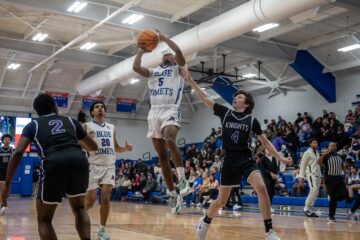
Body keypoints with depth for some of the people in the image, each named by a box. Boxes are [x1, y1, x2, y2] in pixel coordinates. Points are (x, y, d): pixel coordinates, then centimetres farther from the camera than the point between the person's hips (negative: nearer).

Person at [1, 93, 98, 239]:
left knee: (44, 219, 18)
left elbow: (18, 153, 6)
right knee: (79, 209, 28)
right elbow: (94, 147, 39)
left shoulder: (33, 125, 23)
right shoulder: (71, 121, 30)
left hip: (54, 165, -2)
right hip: (79, 162, 2)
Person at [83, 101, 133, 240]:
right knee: (90, 200, -5)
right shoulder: (87, 126, 2)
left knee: (106, 198, -5)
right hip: (93, 166, -3)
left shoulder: (112, 128, 16)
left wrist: (125, 149, 2)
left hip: (109, 166, 4)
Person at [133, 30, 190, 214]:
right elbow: (135, 67, 9)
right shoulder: (153, 72, 24)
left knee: (170, 141, -35)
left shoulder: (177, 69, 10)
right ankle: (173, 194, 9)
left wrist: (164, 38, 0)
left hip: (170, 111, -5)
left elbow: (179, 52, -9)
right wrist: (142, 49, 17)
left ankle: (183, 180, -29)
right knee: (162, 155, 3)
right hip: (154, 113, 6)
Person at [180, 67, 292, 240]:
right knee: (221, 200, 6)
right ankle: (205, 222, 37)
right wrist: (190, 80, 0)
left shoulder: (252, 121, 3)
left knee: (261, 188, -25)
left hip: (247, 160, 0)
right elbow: (204, 98, 4)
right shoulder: (225, 113, 4)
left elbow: (265, 142, 9)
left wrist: (280, 157, 0)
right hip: (229, 161, 0)